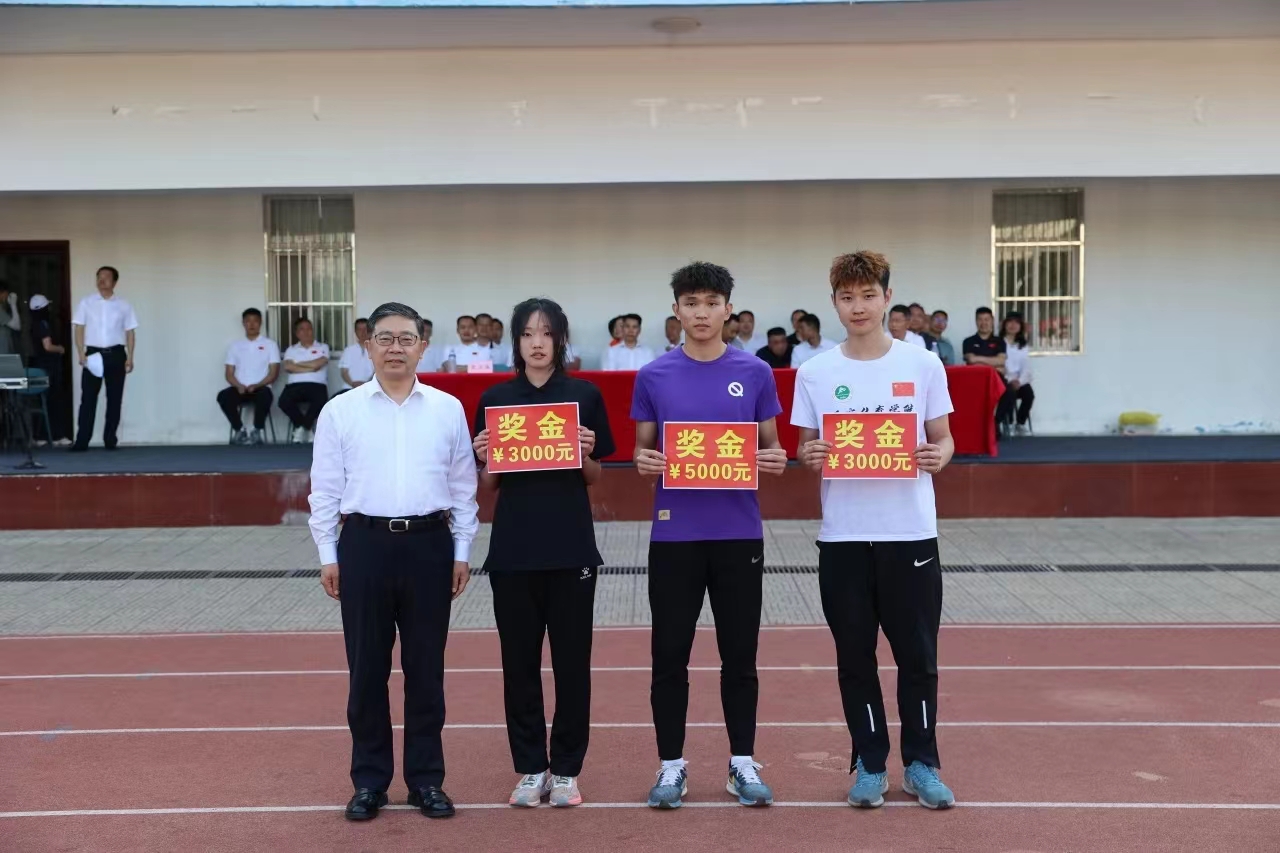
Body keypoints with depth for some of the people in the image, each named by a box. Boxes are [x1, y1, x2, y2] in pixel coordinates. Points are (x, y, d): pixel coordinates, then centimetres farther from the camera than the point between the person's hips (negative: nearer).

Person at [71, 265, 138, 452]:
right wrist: (81, 354, -7)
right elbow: (79, 329, 3)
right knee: (88, 398, -3)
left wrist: (130, 357, -2)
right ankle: (82, 441, -3)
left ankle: (110, 440, 13)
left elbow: (130, 332, 6)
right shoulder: (86, 303, 5)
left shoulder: (123, 306, 7)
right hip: (93, 353, -1)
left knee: (115, 399, 5)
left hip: (116, 354, 1)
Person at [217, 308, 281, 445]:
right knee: (223, 396, -31)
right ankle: (239, 430, -11)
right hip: (240, 389, 2)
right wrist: (239, 386, -12)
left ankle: (257, 431, -18)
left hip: (260, 388, -2)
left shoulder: (270, 344, 9)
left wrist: (256, 385, -15)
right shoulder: (235, 346, 16)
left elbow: (274, 373, 1)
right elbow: (229, 373, 10)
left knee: (265, 395, -39)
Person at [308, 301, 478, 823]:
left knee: (426, 668, 8)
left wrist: (462, 551, 5)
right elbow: (324, 489, 4)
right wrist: (327, 554, 1)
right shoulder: (340, 411, 2)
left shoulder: (448, 409, 4)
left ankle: (426, 778, 20)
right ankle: (369, 780, 19)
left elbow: (463, 487, 7)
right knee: (367, 668, 6)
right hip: (365, 544, 0)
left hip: (429, 544, 1)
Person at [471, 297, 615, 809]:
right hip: (514, 547, 1)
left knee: (572, 659, 4)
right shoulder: (495, 399, 4)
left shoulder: (585, 396, 1)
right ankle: (530, 769, 19)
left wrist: (586, 453, -14)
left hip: (572, 546, -1)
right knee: (520, 660, 6)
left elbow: (594, 478, 6)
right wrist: (486, 458, -12)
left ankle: (566, 770, 17)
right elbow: (489, 485, 8)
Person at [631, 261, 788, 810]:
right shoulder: (654, 376, 3)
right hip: (674, 534, 0)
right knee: (670, 656, 5)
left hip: (739, 534, 0)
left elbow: (770, 447, 8)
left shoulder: (755, 373, 3)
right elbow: (643, 449, 8)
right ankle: (671, 765, 18)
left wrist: (776, 460, -13)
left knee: (740, 655, 8)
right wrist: (643, 461, -14)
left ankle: (743, 763, 21)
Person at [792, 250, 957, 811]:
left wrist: (938, 457, -15)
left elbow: (944, 438, 7)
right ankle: (870, 764, 22)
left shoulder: (923, 364, 1)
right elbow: (806, 447, 8)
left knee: (918, 656, 6)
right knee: (854, 656, 8)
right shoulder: (815, 372, 3)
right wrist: (810, 457, -15)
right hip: (843, 535, 1)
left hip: (910, 533, 0)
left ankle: (921, 764, 22)